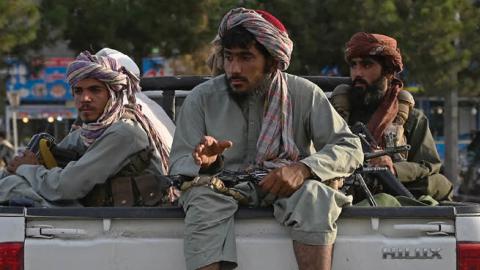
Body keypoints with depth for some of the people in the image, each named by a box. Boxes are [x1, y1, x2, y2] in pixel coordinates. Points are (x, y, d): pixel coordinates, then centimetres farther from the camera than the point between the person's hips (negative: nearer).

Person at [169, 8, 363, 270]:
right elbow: (178, 166, 4)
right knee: (205, 197, -34)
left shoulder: (304, 94, 6)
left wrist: (302, 169, -18)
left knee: (314, 195, -33)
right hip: (223, 188, 0)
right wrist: (204, 163, -22)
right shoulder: (201, 98, 7)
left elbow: (350, 148, 2)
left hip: (286, 189, 0)